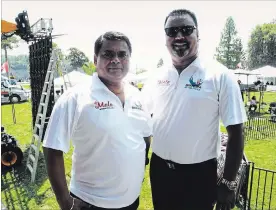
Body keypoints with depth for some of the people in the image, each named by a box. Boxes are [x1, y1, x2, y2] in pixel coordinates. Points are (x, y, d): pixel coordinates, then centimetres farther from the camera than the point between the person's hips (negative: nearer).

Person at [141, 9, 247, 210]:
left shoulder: (220, 75, -12)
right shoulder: (156, 77, -1)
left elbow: (235, 132, -10)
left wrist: (229, 183, -9)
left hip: (199, 173, -3)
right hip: (159, 169, 4)